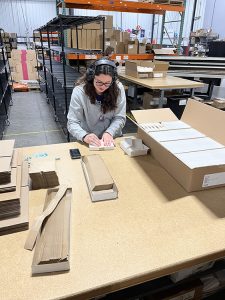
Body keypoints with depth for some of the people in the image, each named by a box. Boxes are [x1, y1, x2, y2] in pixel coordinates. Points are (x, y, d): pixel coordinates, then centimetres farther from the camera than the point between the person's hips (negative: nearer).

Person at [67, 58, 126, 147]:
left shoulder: (118, 88, -8)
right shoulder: (79, 91, -12)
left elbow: (120, 118, -4)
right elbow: (72, 123, -12)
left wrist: (109, 133, -21)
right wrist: (85, 136, -31)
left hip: (113, 140, 3)